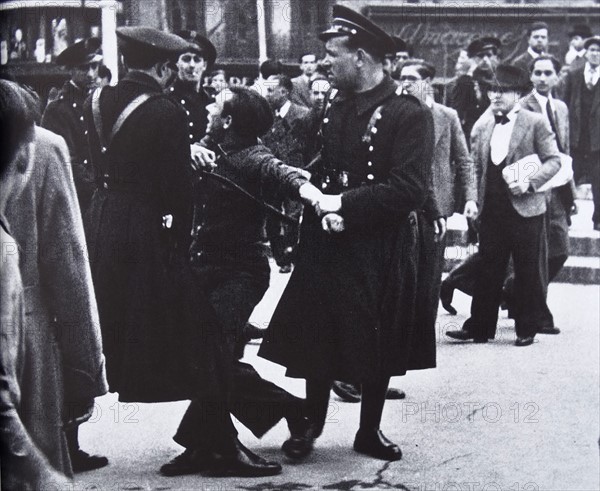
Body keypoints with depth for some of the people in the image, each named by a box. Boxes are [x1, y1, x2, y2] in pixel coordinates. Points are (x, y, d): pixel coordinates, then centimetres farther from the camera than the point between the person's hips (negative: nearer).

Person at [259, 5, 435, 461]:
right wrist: (320, 206, -8)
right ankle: (312, 424, 23)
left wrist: (344, 205, -19)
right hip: (326, 245, 5)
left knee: (379, 346, 8)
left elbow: (411, 189, -19)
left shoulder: (409, 114, -11)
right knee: (317, 337, 7)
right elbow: (314, 170, 13)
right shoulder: (332, 108, 8)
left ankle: (370, 430, 23)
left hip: (381, 251, -5)